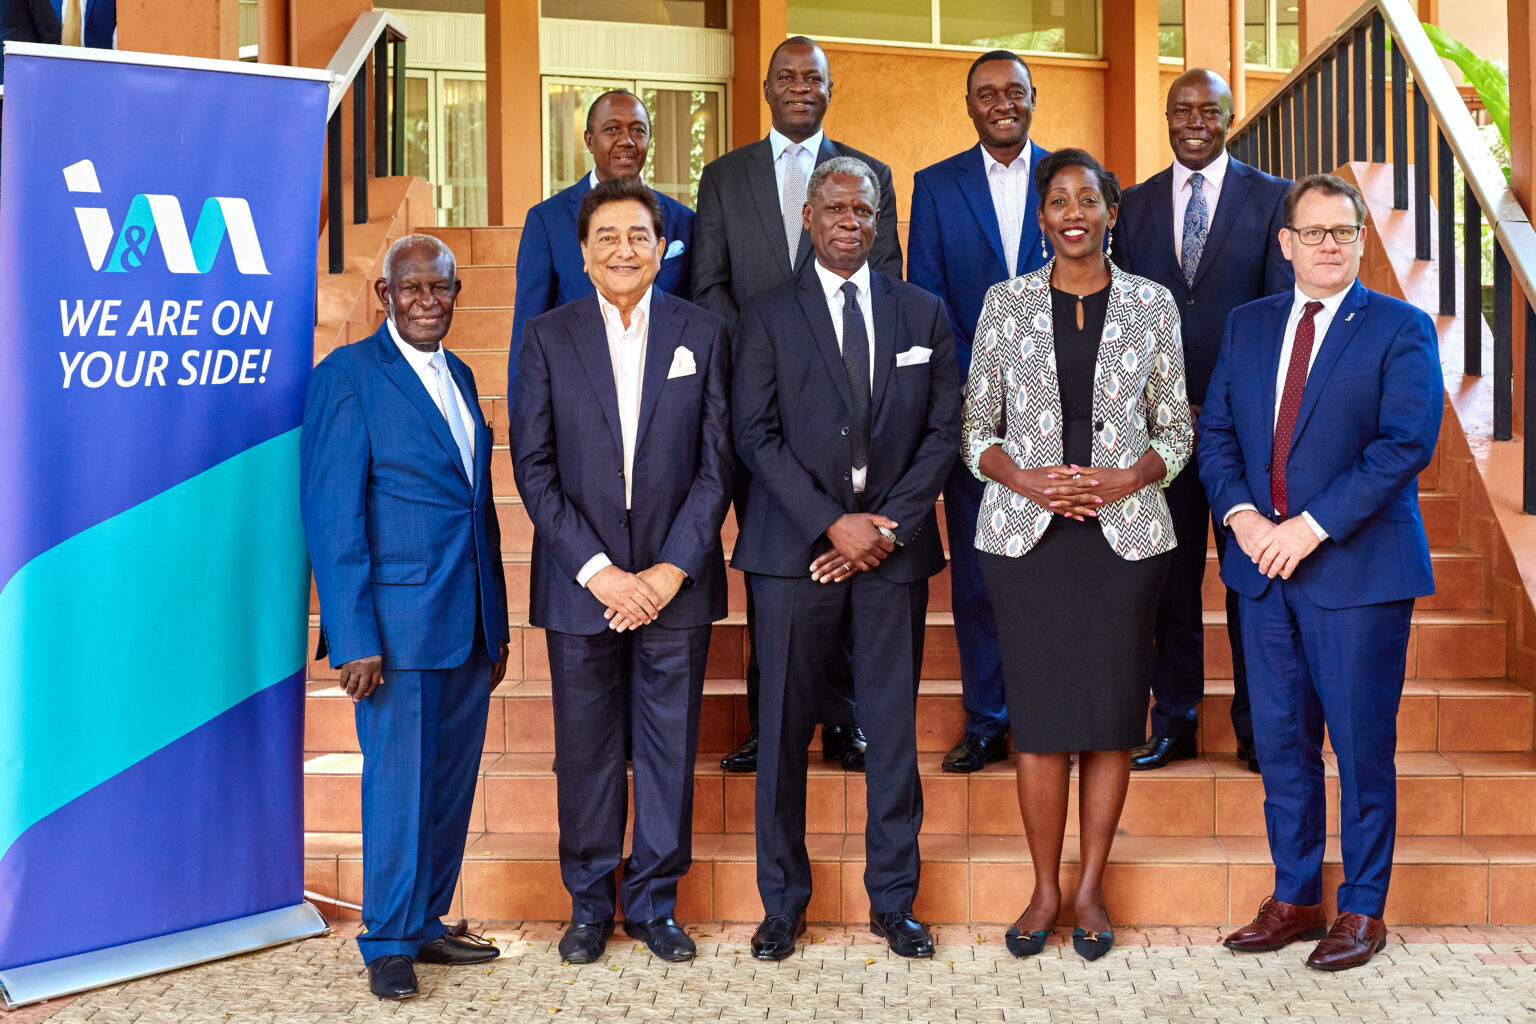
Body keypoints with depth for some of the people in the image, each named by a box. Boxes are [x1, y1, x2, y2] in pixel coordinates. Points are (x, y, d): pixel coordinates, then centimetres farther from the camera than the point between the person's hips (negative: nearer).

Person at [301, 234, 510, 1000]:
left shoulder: (459, 376, 15)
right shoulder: (347, 375, -6)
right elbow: (331, 514, -10)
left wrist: (496, 627, 15)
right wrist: (354, 637, -16)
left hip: (468, 623, 7)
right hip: (398, 622, -6)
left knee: (451, 782, 12)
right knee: (398, 784, 2)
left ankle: (426, 923, 26)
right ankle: (388, 943, 17)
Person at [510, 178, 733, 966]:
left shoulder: (701, 334, 5)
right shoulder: (548, 338, 3)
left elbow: (716, 463, 1)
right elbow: (534, 467, -2)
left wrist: (672, 569, -8)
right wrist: (597, 570, -10)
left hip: (676, 580, 1)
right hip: (580, 582, 0)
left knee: (670, 746, 7)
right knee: (585, 750, 8)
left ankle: (654, 902, 23)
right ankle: (589, 904, 23)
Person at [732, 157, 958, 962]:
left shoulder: (923, 313, 11)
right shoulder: (767, 316, 5)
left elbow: (943, 429, 6)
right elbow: (756, 434, -3)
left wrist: (888, 526, -6)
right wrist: (834, 524, -12)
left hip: (894, 548, 2)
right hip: (794, 548, -1)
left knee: (893, 729, 6)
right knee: (783, 730, 4)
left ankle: (893, 901, 19)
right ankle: (782, 903, 17)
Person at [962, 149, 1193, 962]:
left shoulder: (1153, 305, 7)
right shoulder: (1005, 303, 6)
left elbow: (1177, 429, 9)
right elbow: (975, 424, 7)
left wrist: (1127, 478, -10)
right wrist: (1024, 479, -11)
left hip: (1124, 534, 1)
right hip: (1025, 531, 0)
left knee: (1113, 712, 3)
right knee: (1038, 715, 0)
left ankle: (1091, 888, 19)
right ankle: (1045, 890, 17)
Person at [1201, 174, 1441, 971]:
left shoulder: (1401, 329, -2)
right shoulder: (1248, 326, 13)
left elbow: (1406, 444, -13)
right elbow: (1216, 432, 10)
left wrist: (1310, 526, -18)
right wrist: (1241, 514, -8)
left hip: (1357, 568, -4)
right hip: (1265, 566, 5)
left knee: (1362, 748, 4)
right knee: (1280, 743, 11)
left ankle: (1362, 911, 19)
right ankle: (1294, 898, 25)